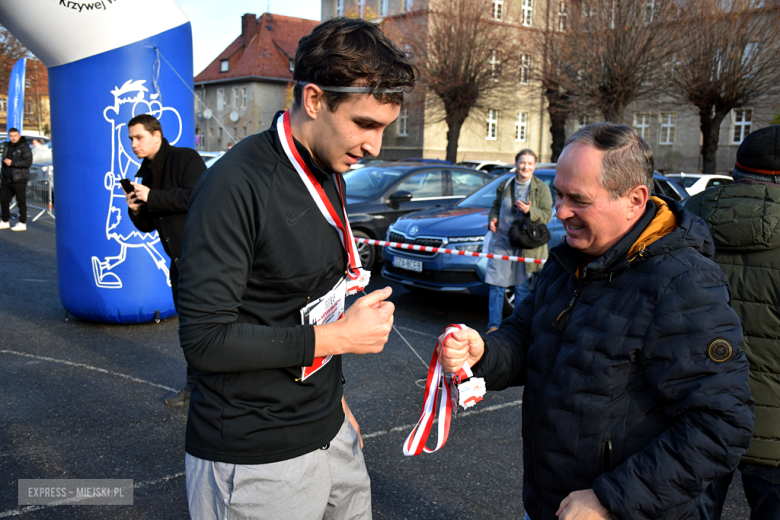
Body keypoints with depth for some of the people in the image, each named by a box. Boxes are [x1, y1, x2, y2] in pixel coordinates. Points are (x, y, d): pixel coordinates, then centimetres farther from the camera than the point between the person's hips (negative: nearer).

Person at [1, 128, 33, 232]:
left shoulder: (24, 147, -8)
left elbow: (28, 162, -18)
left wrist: (12, 163, -18)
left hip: (19, 179, -8)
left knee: (21, 202, -1)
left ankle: (22, 223, 6)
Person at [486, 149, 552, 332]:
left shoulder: (541, 188, 0)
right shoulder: (505, 186, 9)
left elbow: (547, 214, -4)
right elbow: (496, 206, 20)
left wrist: (530, 211, -21)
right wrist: (492, 218, 0)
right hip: (502, 241, 2)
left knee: (522, 287, 5)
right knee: (496, 285, 1)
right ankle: (493, 325, 9)